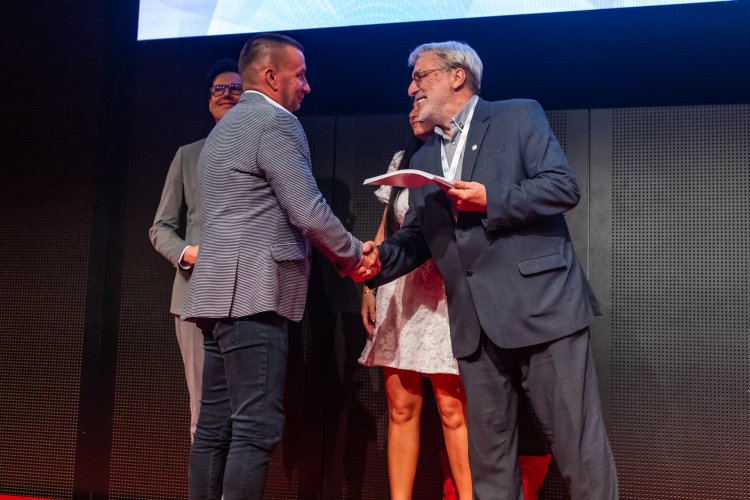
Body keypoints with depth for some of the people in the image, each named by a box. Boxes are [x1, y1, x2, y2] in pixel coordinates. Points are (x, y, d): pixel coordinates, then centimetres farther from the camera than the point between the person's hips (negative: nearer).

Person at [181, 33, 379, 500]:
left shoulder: (226, 128, 24)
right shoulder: (275, 122, -6)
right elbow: (309, 212, -13)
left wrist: (344, 257, 20)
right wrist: (354, 255, 5)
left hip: (223, 292, 10)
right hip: (251, 293, -10)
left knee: (216, 426, 10)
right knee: (256, 428, -8)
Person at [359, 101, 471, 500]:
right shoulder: (401, 161, 16)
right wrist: (368, 286, 10)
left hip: (446, 293, -4)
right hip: (397, 291, 5)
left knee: (452, 409, -7)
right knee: (401, 407, 4)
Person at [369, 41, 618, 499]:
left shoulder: (519, 116, 2)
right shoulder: (424, 159, 19)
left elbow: (564, 187, -8)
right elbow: (418, 236, 17)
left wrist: (491, 200, -16)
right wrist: (380, 258, -1)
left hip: (541, 304, -6)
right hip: (476, 323, 6)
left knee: (578, 442, 0)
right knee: (488, 452, 12)